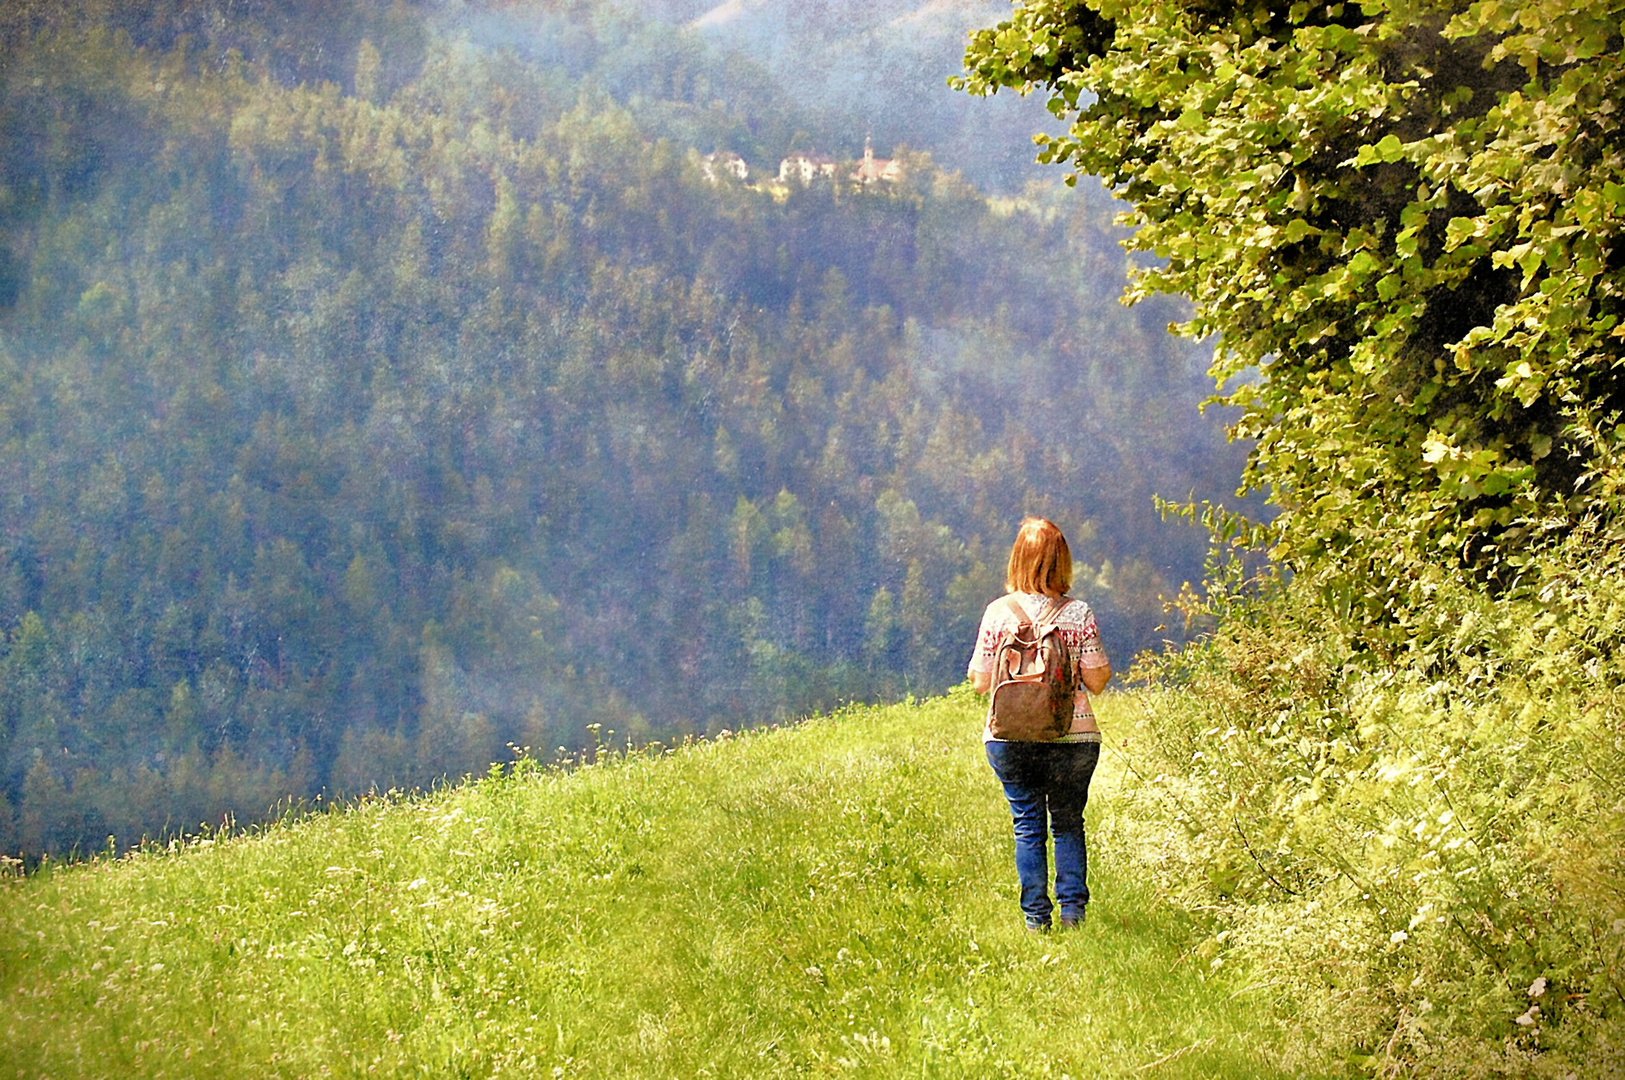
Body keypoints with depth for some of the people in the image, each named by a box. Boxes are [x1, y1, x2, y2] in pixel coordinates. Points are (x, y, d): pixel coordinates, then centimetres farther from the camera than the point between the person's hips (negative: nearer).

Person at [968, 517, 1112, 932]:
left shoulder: (998, 612, -4)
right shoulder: (1079, 613, -5)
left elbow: (980, 682, 0)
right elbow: (1096, 681, -3)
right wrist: (1105, 666, 18)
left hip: (1008, 738, 0)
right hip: (1072, 737, 0)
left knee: (1028, 825, 8)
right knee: (1068, 823, 15)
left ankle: (1037, 918, 7)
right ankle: (1072, 908, 8)